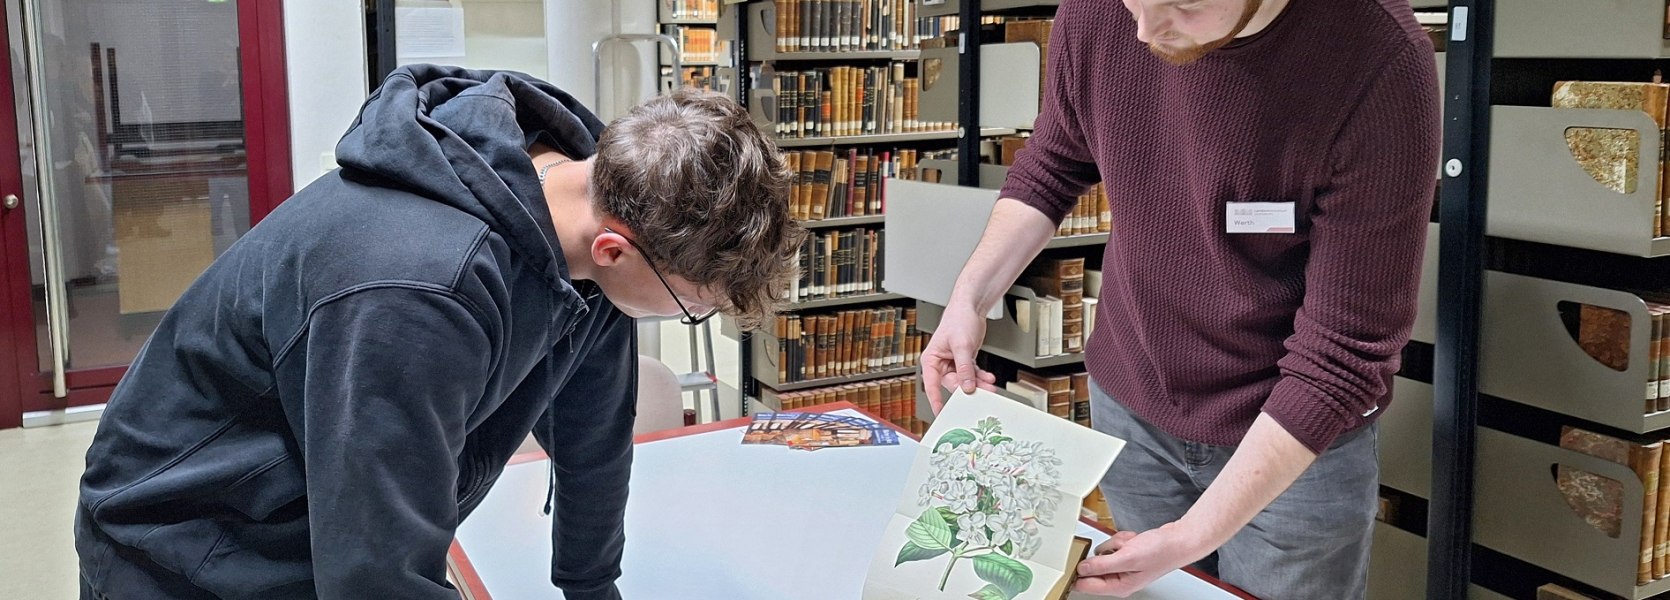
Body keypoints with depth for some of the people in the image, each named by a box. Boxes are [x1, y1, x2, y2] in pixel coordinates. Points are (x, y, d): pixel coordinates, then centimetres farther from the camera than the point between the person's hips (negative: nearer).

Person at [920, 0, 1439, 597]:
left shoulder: (1381, 66, -28)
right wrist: (970, 296, -7)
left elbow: (1344, 348, -23)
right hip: (1128, 405, 4)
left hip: (1300, 442, -3)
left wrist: (1195, 535, -24)